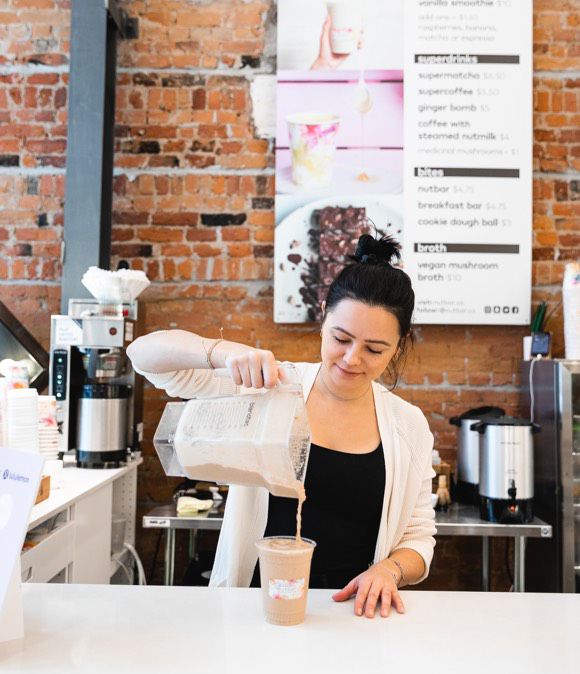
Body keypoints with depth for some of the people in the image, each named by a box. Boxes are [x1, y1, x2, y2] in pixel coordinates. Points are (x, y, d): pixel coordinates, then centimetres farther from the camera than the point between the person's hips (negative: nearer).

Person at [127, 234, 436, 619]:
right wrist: (225, 352, -26)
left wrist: (389, 570, -12)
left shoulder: (410, 425, 4)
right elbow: (144, 353, -8)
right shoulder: (267, 386, -4)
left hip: (352, 613, 2)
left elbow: (418, 539, 10)